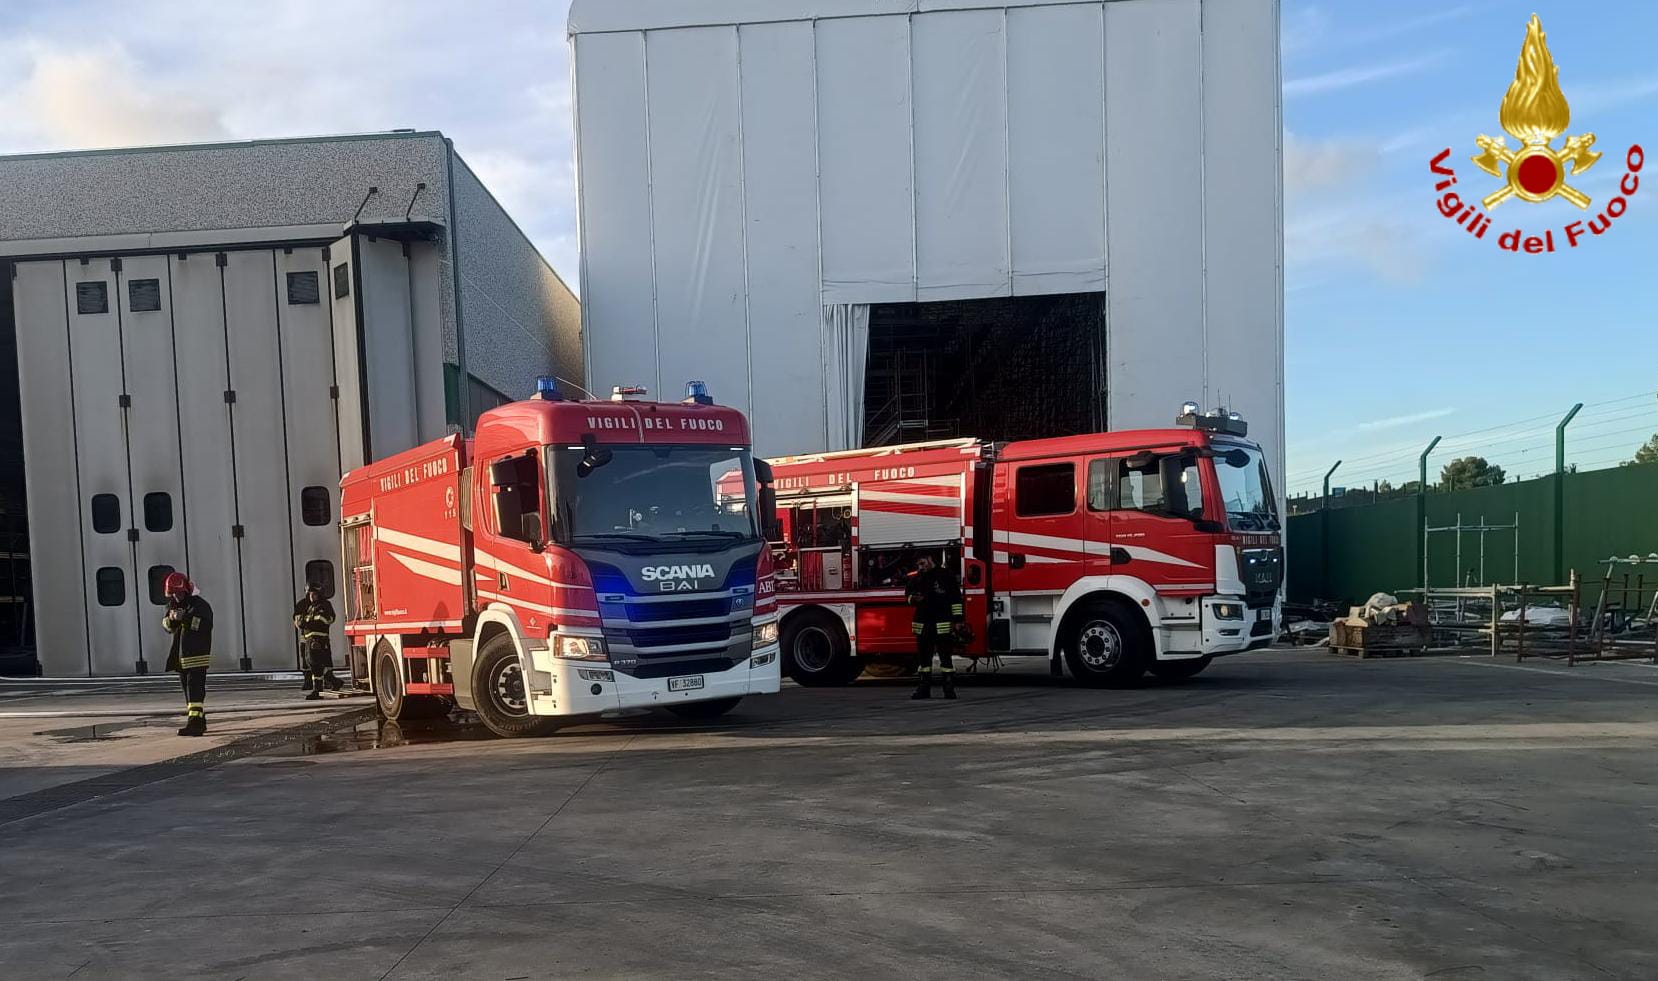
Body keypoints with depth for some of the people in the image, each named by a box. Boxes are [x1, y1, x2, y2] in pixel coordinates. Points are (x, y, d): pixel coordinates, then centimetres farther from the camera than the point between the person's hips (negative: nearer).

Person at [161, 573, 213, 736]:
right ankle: (199, 721, 22)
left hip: (197, 655, -8)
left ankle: (195, 723, -20)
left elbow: (204, 623, -23)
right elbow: (167, 626, 9)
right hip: (181, 656, 8)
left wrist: (184, 618, -32)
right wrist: (171, 619, -13)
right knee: (187, 689, 13)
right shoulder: (173, 605, 14)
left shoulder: (200, 605, -9)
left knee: (195, 688, -15)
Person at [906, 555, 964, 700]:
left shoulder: (946, 575, -1)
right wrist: (912, 598, 0)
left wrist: (956, 620, -8)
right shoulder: (916, 579, 11)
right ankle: (924, 688, 15)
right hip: (923, 625, 5)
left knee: (945, 656, -4)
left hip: (942, 625, -5)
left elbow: (956, 599, -3)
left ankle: (949, 688, 0)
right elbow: (908, 592, 25)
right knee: (924, 656, 9)